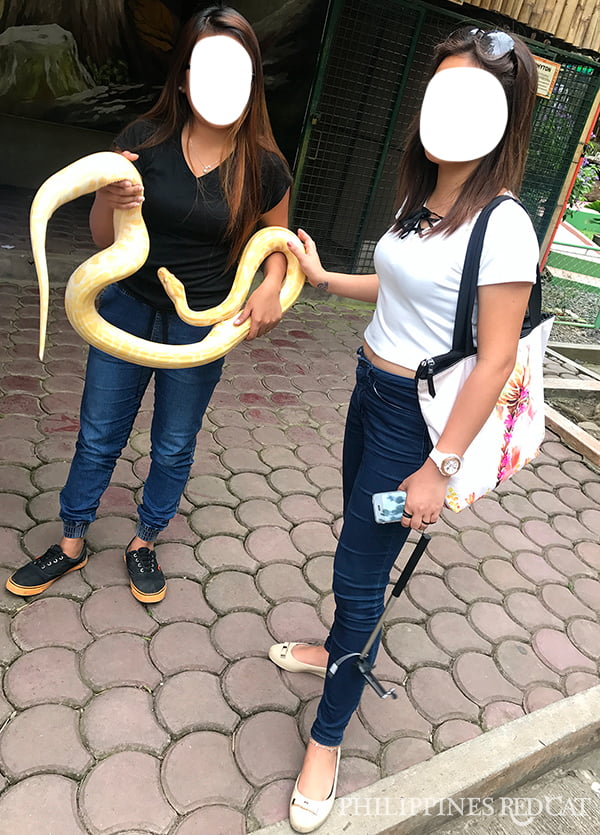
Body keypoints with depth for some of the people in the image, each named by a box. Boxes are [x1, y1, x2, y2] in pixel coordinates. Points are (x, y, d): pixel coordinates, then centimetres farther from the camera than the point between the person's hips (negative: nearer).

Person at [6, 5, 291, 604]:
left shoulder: (263, 167, -8)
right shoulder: (145, 139, -8)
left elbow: (276, 239, 9)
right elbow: (103, 240, -4)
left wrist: (271, 287, -12)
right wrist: (109, 200, -26)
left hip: (200, 326, 0)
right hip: (128, 307, 1)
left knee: (174, 447, 13)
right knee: (98, 437, 11)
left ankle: (144, 544, 37)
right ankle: (71, 545, 33)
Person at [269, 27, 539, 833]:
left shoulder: (503, 227, -20)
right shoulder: (424, 197, 5)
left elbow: (496, 358, -20)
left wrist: (439, 467, -19)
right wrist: (325, 278, 14)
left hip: (418, 417, -8)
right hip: (372, 389, 8)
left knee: (359, 570, 1)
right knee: (360, 542, 23)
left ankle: (327, 740, 23)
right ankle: (341, 646, 49)